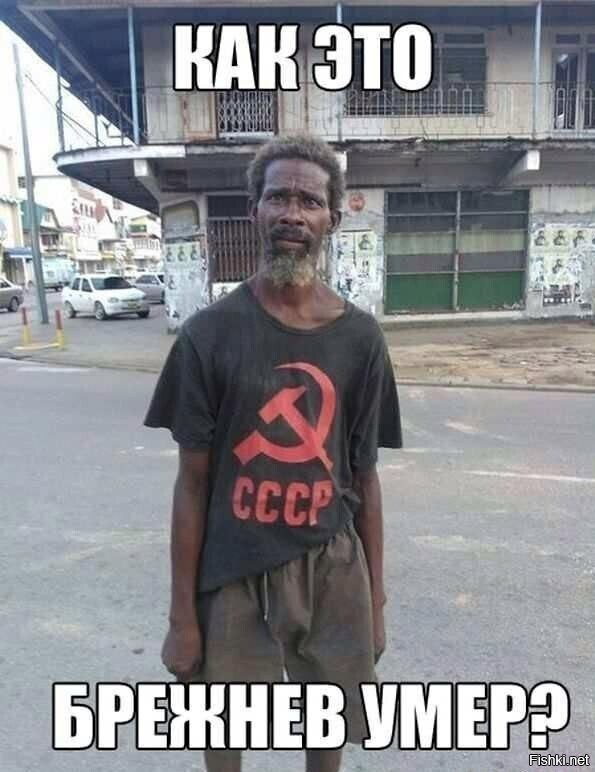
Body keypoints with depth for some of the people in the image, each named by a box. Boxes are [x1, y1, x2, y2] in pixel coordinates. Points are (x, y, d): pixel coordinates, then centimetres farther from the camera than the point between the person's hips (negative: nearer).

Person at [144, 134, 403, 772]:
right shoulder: (209, 334, -10)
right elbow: (192, 482, -6)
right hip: (235, 573, -1)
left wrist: (375, 598, 6)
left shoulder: (360, 337, -4)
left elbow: (364, 477, 2)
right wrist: (182, 615, -2)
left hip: (334, 569, 2)